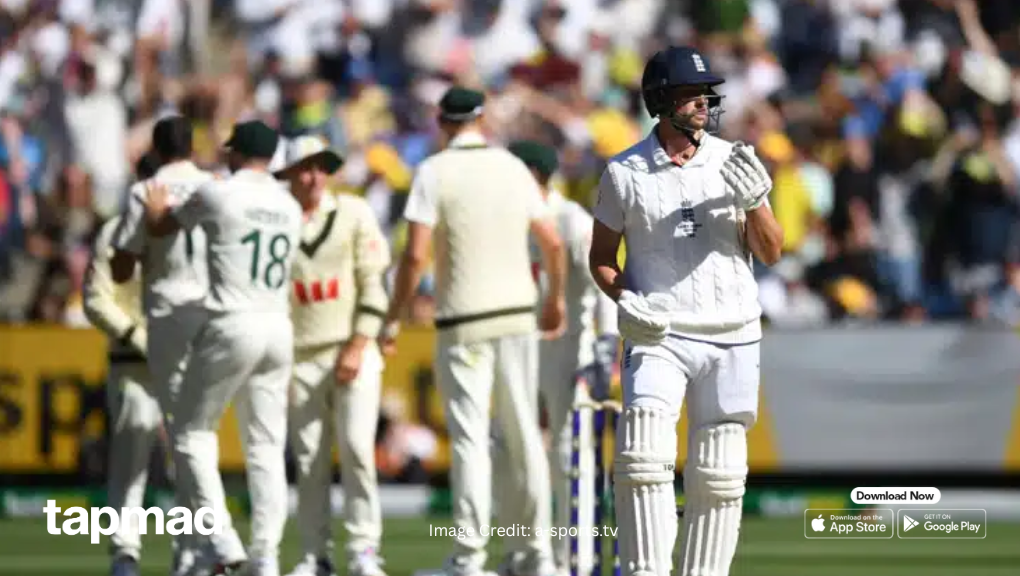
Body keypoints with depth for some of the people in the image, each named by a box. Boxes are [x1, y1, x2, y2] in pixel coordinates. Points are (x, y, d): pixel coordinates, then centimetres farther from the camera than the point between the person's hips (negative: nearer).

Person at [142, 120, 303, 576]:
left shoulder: (218, 194, -4)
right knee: (266, 445, 7)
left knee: (191, 431, 6)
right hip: (279, 328, 5)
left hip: (232, 326, -5)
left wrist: (155, 206, 36)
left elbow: (160, 228, 11)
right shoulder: (290, 207, 12)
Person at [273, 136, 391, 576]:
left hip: (353, 353, -1)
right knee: (308, 459, 1)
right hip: (300, 355, 1)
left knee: (357, 449, -11)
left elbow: (373, 283, 1)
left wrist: (358, 346, -8)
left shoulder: (354, 213, 3)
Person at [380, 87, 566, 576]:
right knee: (524, 434, 10)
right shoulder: (513, 167, 7)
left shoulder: (434, 172, -6)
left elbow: (415, 254, -13)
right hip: (518, 314, 4)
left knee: (469, 436, -4)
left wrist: (394, 316, -4)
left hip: (464, 321, -4)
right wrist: (556, 298, 24)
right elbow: (553, 243, 8)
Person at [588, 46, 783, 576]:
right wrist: (624, 300, -10)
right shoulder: (625, 173, 0)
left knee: (718, 474, 5)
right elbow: (600, 256, 9)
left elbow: (771, 253, 3)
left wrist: (754, 203, -16)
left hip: (729, 338, 2)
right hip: (657, 337, -2)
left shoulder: (734, 164, 4)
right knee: (643, 455, -19)